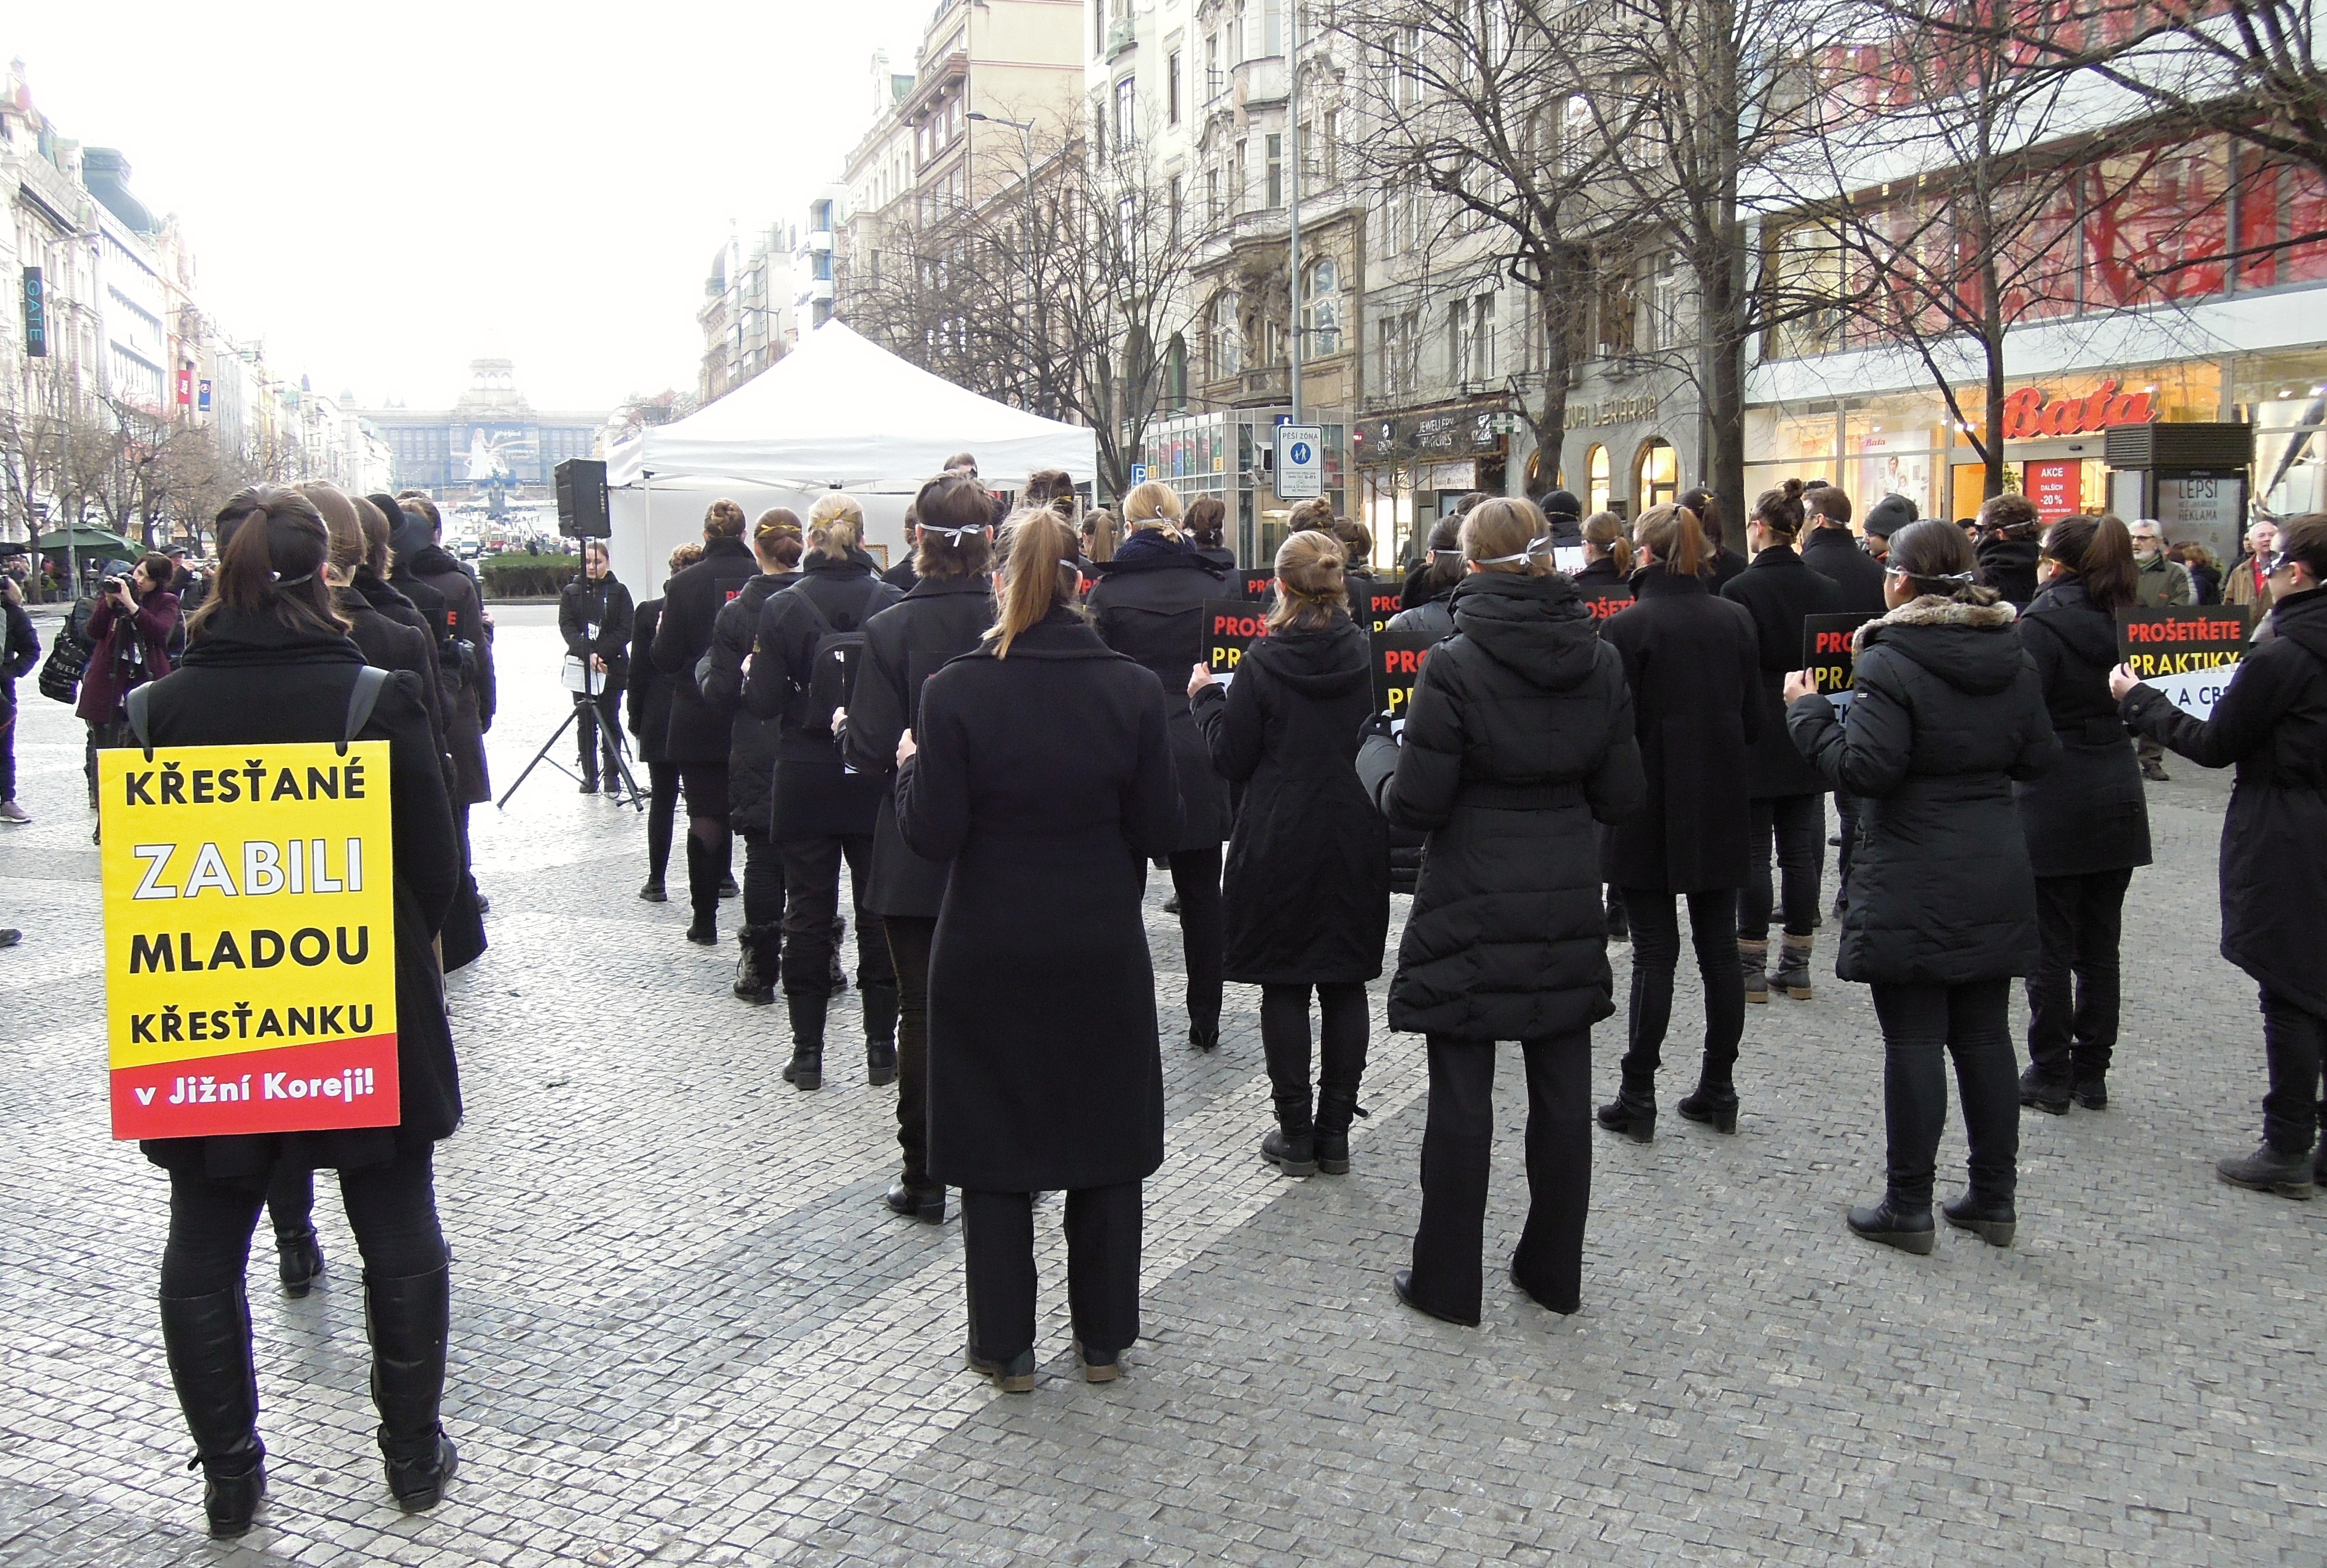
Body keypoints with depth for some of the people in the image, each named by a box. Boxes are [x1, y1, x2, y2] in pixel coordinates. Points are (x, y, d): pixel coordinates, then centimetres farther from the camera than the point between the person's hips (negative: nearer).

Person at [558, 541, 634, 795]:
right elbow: (566, 626, -2)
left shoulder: (618, 591, 4)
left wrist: (601, 654, -14)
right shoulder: (571, 592, 9)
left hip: (612, 667, -1)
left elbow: (625, 630, -3)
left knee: (609, 721, 0)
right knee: (585, 723, 3)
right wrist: (588, 654, -17)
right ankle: (589, 776, 9)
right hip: (580, 667, 2)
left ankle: (612, 775, 7)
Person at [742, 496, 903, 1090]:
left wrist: (748, 677, 11)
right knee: (877, 911, 9)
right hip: (874, 781, 1)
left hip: (804, 782, 0)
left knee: (809, 914, 7)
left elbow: (765, 701, -9)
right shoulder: (891, 602, -5)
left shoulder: (781, 607, -7)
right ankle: (881, 1047, 14)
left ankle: (808, 1052, 12)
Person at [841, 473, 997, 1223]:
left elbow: (871, 753, -14)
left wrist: (845, 732, 7)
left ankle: (924, 1178, 15)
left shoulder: (892, 630, -13)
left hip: (917, 853, -2)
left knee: (923, 1012, 7)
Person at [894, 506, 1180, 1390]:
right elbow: (1159, 834, -4)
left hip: (988, 953, -1)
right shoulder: (1132, 690, -7)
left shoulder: (955, 692, -13)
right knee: (1106, 1143, 16)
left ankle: (1005, 1347, 23)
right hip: (1102, 952, 2)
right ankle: (1103, 1339, 28)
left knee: (992, 1149, 13)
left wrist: (912, 766, 5)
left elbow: (932, 837, -13)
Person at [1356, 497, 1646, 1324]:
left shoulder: (1455, 666, -15)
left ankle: (1447, 1281, 16)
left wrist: (1375, 753, 5)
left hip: (1471, 912, -5)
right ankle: (1554, 1271, 26)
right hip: (1569, 909, 5)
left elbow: (1414, 804, -14)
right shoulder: (1600, 660, 1)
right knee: (1562, 1093, 13)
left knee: (1461, 1098, 4)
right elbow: (1622, 796, 4)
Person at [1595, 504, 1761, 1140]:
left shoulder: (1627, 627, -13)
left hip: (1650, 812, -4)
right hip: (1721, 808, 5)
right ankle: (1718, 1090, 20)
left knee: (1654, 952, 0)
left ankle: (1638, 1098, 5)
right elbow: (1756, 718, 6)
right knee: (1719, 948, 11)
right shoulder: (1735, 619, 3)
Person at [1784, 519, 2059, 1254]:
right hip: (1996, 881, 7)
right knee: (1985, 1036, 14)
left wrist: (1810, 711, -8)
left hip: (1912, 888, -7)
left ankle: (1909, 1208, 8)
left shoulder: (1890, 663, -15)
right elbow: (2039, 757, 12)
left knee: (1914, 1041, 0)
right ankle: (1994, 1199, 23)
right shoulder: (2013, 657, 7)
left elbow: (1865, 767, -21)